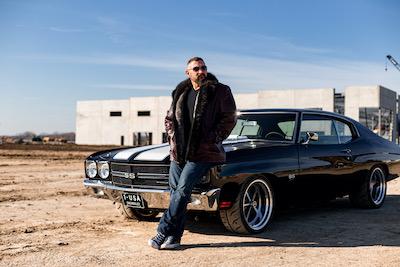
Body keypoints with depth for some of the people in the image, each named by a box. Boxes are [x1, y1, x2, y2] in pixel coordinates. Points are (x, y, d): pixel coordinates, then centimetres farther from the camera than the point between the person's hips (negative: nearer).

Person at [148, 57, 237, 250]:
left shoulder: (220, 91, -2)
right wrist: (173, 140, 6)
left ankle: (163, 232, -5)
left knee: (182, 190, -13)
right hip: (178, 153, 5)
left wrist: (211, 141, -9)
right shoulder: (181, 93, 12)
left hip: (202, 153, -5)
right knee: (175, 192, 5)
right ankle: (174, 237, 12)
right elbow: (169, 118, 20)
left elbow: (229, 118, -4)